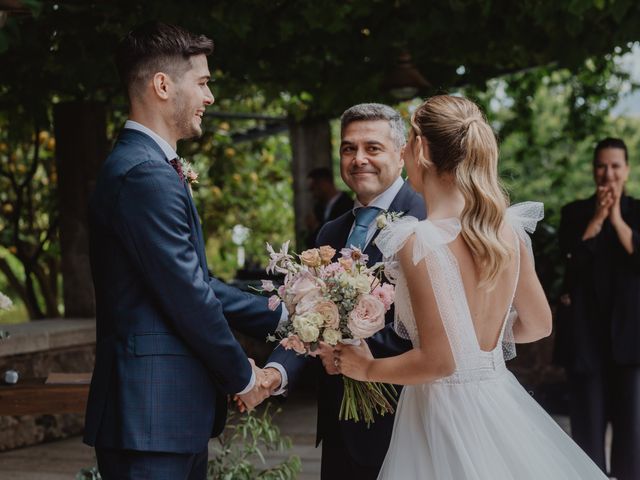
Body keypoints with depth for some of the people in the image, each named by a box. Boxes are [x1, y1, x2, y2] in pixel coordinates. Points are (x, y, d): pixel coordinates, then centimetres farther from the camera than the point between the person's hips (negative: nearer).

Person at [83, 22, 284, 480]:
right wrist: (242, 377, -5)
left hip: (176, 416, 10)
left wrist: (281, 317, 18)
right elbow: (188, 297, -18)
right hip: (151, 418, -10)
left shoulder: (151, 167, 16)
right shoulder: (146, 175, -17)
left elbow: (198, 283, 18)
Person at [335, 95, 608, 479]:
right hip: (501, 401, 6)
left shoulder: (421, 240, -19)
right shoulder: (507, 229, 1)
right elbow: (538, 324, 13)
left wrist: (366, 368, -5)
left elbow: (438, 360, -21)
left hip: (444, 411, -6)